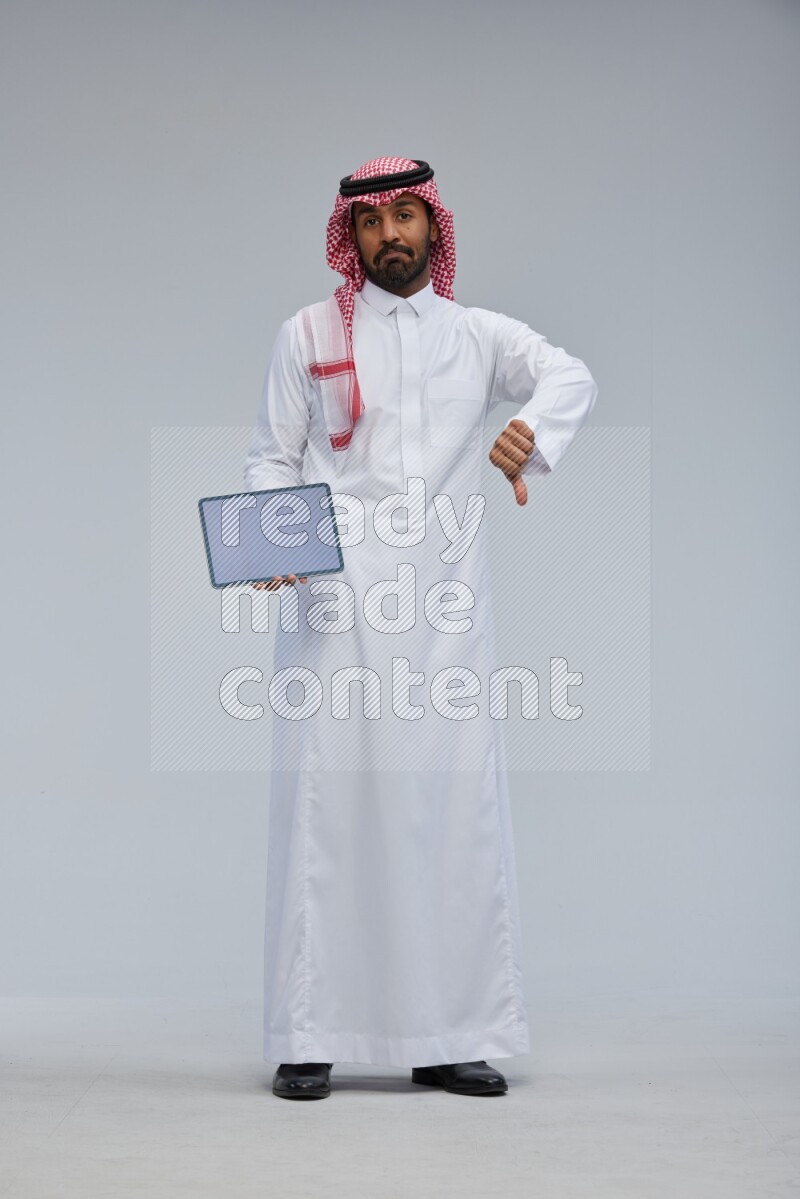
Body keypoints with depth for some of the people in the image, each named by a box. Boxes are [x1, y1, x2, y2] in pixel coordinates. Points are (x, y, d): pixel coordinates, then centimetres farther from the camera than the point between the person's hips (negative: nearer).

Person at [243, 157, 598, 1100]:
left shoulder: (478, 335, 16)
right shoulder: (308, 335, 13)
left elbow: (568, 374, 1)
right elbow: (271, 458, 10)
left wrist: (532, 430, -21)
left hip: (445, 604, 2)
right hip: (335, 601, -2)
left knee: (457, 801, 0)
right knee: (326, 799, -4)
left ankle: (452, 1036, 7)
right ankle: (309, 1039, 1)